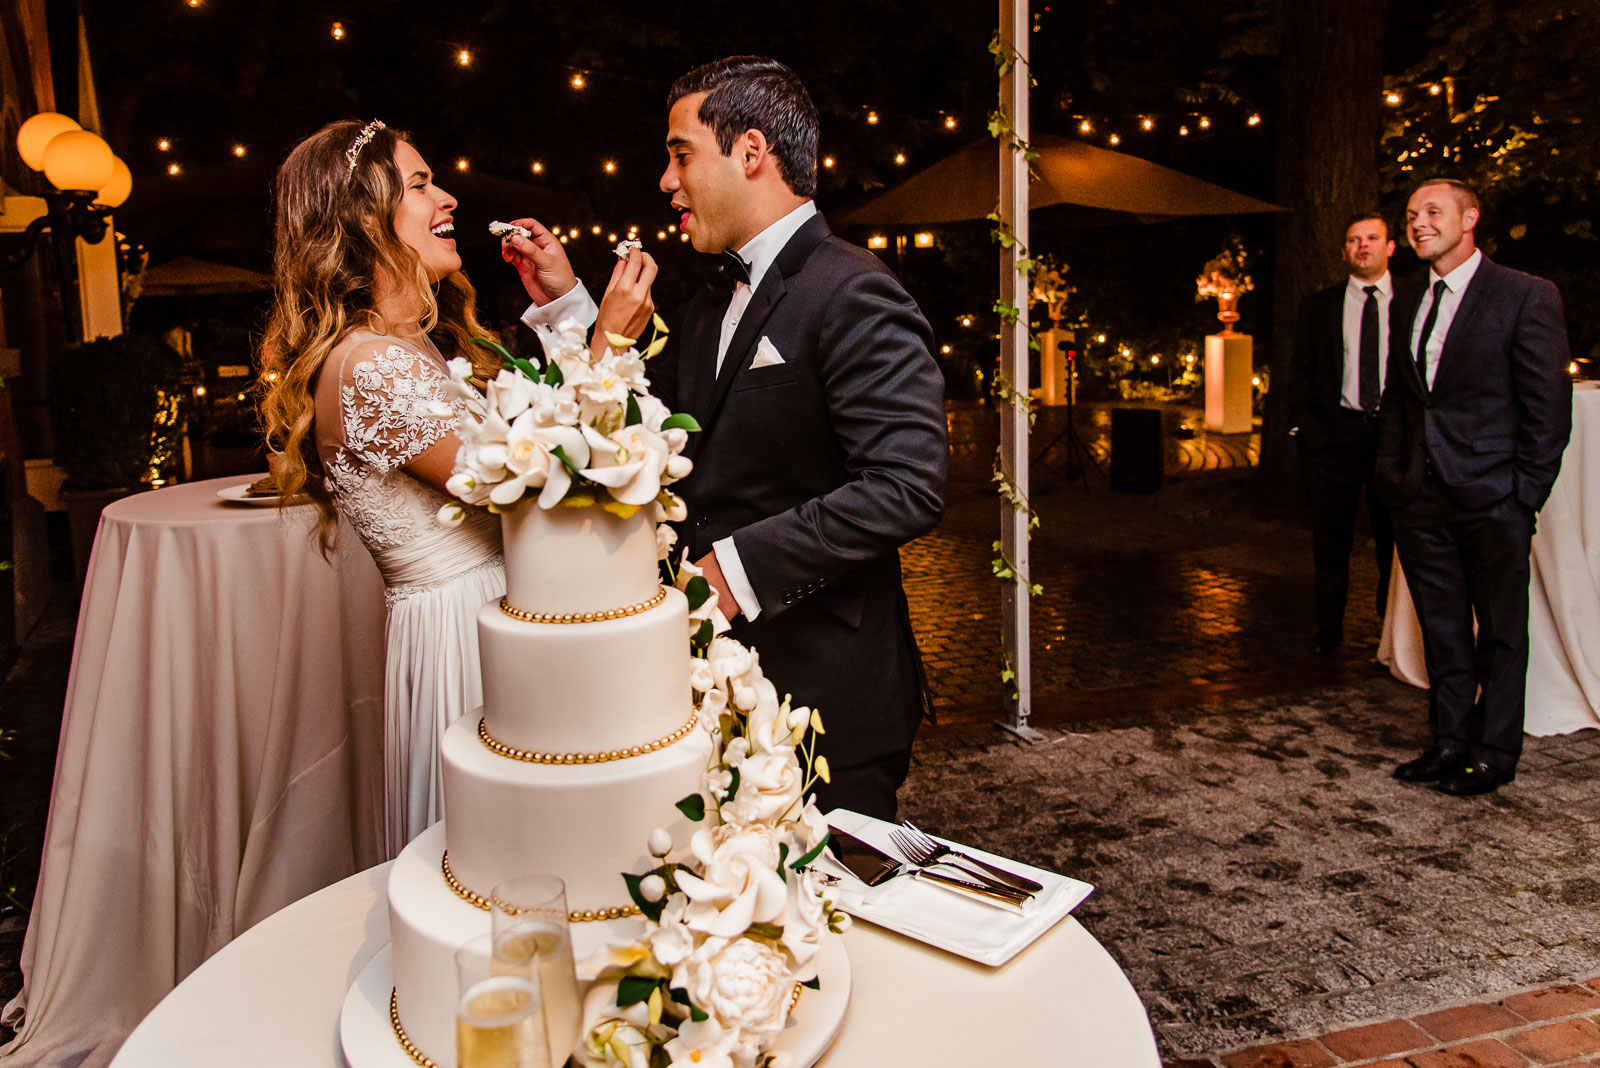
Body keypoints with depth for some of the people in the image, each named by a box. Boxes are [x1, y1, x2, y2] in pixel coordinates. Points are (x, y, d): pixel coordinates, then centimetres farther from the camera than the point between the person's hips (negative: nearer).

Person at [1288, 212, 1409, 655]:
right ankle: (1328, 631, 16)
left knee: (1396, 536, 4)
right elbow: (1300, 370, 8)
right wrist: (1307, 425, -3)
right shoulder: (1317, 306, 10)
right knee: (1331, 539, 5)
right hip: (1334, 432, 1)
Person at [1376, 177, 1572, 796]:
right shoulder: (1407, 309, 13)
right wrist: (1390, 473, 9)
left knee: (1500, 630, 6)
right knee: (1442, 628, 13)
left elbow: (1549, 406, -7)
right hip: (1421, 500, 6)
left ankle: (1494, 753, 18)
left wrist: (1526, 493, -11)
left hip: (1491, 497, -5)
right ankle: (1450, 742, 24)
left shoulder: (1526, 297, -5)